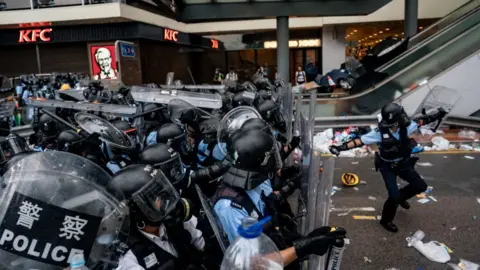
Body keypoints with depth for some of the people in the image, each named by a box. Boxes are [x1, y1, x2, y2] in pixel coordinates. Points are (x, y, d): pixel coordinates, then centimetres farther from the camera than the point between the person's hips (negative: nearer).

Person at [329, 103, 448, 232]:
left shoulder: (406, 126, -19)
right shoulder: (380, 132, -30)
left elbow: (420, 121, 1)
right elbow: (360, 140, -31)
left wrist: (436, 116, 4)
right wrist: (341, 147, -41)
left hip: (403, 164, 5)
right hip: (387, 167, -5)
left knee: (421, 186, 9)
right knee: (394, 196, -11)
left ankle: (401, 197, 37)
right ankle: (386, 221, 15)